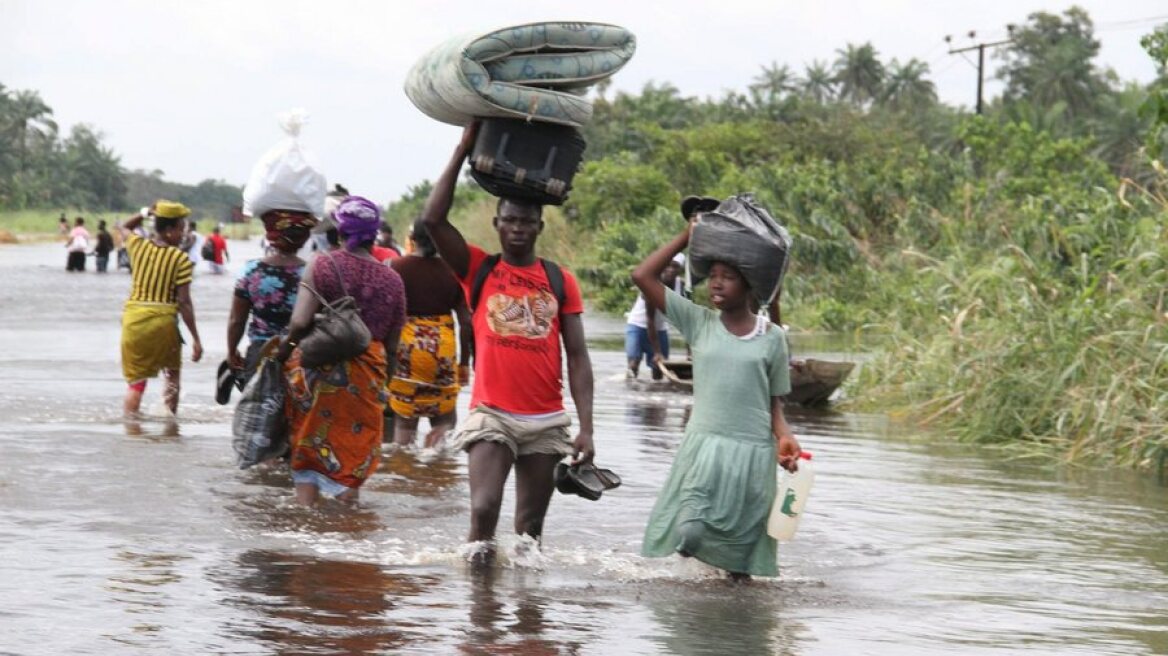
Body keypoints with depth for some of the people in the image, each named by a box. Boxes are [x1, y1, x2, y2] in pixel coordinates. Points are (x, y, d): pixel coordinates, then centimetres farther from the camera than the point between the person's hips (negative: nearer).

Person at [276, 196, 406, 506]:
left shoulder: (323, 265, -6)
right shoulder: (392, 280, 4)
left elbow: (300, 322, -17)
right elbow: (391, 348, 9)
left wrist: (285, 348, 1)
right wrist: (382, 387, 20)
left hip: (317, 370, -2)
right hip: (367, 376, 2)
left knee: (308, 453, 9)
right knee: (352, 460, 10)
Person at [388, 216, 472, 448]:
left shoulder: (396, 268, -4)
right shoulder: (452, 272, 0)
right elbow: (466, 321, 2)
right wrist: (464, 361, 11)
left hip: (406, 349, -1)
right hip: (443, 350, 1)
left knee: (404, 420, 7)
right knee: (444, 419, 12)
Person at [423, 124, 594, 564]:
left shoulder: (560, 281, 7)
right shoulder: (478, 270, 4)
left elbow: (577, 356, 5)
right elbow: (433, 219, -10)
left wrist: (586, 427, -4)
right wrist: (463, 150, -9)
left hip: (546, 421, 2)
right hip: (492, 415, -2)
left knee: (530, 524, 8)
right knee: (483, 508, -16)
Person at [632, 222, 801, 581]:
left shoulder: (772, 337, 3)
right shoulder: (699, 323, 3)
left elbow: (774, 401, 8)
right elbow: (643, 276, -2)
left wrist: (784, 435, -11)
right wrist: (687, 237, 0)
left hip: (752, 452, 0)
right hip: (704, 446, 0)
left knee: (742, 554, 3)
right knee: (689, 536, -15)